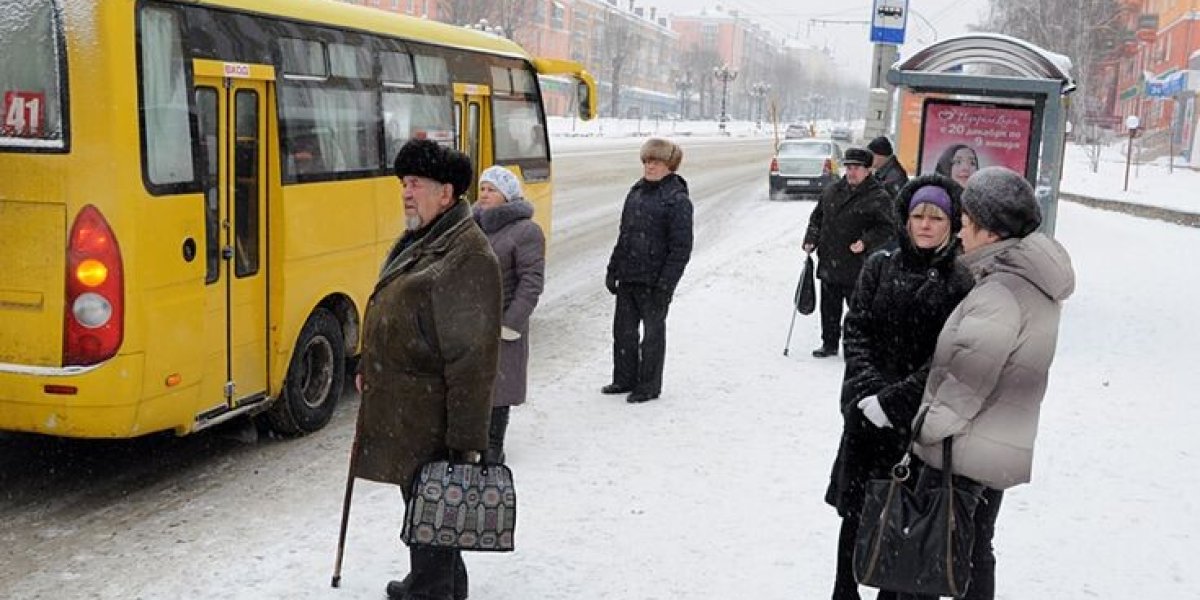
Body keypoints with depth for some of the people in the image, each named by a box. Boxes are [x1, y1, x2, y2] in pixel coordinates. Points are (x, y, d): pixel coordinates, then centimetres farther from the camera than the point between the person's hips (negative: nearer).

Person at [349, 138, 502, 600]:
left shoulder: (468, 256, -21)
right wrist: (369, 368, 26)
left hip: (429, 416, -10)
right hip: (398, 407, 10)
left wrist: (466, 437, -24)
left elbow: (474, 357, -24)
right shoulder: (416, 242, 11)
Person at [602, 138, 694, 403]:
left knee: (653, 332, 5)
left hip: (653, 281, -7)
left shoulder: (677, 200, -11)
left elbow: (681, 249, -14)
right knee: (623, 329, 13)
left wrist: (665, 284, -18)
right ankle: (625, 379, 28)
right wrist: (613, 270, 14)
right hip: (628, 278, 7)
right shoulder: (636, 192, 11)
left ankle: (649, 385, 17)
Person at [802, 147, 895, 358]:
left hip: (857, 269, -5)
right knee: (829, 307, 14)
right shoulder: (831, 190, 11)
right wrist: (811, 240, 7)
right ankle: (829, 344, 27)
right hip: (828, 263, 6)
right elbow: (817, 217, 20)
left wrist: (866, 243, -20)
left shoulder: (879, 198, -6)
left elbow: (886, 230, -7)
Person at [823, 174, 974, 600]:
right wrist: (868, 389, -14)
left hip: (921, 422, -2)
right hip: (867, 414, 2)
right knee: (855, 513, 11)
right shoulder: (879, 267, 3)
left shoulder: (961, 283, -6)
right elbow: (856, 330, -1)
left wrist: (895, 400, -16)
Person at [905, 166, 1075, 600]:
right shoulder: (1034, 286, 9)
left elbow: (968, 381, -24)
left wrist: (927, 427, -14)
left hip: (962, 454, -10)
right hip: (1001, 451, 10)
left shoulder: (1000, 293, -23)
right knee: (974, 553, 22)